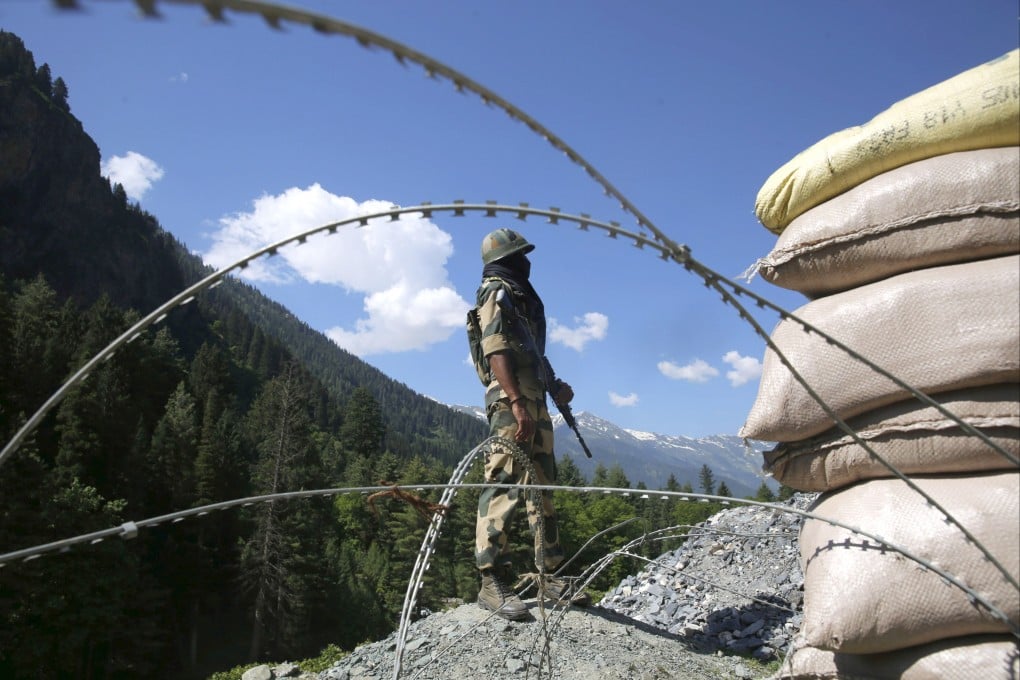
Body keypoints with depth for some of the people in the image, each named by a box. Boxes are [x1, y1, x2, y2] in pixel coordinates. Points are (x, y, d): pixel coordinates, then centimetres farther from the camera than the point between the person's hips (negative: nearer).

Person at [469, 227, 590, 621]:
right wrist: (518, 404, -25)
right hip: (510, 400, -10)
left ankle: (549, 576, 15)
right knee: (504, 486, -13)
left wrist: (555, 387, 10)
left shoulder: (521, 296, 25)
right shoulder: (497, 292, -2)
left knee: (542, 487, 9)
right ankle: (492, 582, -11)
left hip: (534, 400, 10)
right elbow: (497, 352, -15)